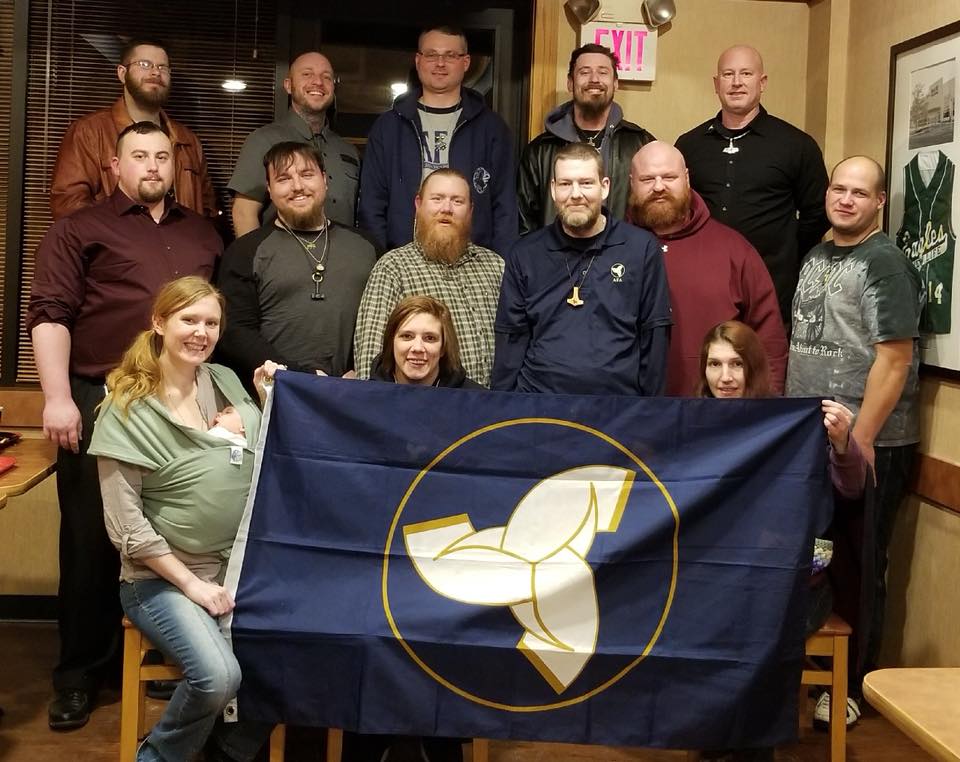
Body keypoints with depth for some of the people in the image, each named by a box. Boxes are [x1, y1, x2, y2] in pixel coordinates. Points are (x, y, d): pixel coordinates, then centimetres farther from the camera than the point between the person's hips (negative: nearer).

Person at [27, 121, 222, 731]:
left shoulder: (204, 235, 18)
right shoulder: (81, 230, 6)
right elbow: (49, 314, -3)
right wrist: (58, 398, -13)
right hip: (101, 402, -3)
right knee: (92, 539, 3)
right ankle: (81, 673, 16)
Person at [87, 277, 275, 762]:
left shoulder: (227, 383, 8)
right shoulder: (127, 409, -7)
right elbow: (125, 525, -9)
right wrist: (190, 583, -12)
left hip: (241, 565, 5)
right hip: (162, 578, -5)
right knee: (219, 676, -27)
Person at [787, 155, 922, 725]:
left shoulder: (886, 263, -12)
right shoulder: (816, 257, 12)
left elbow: (894, 359, -18)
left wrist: (860, 439, -20)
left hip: (868, 444, -7)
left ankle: (852, 685, 17)